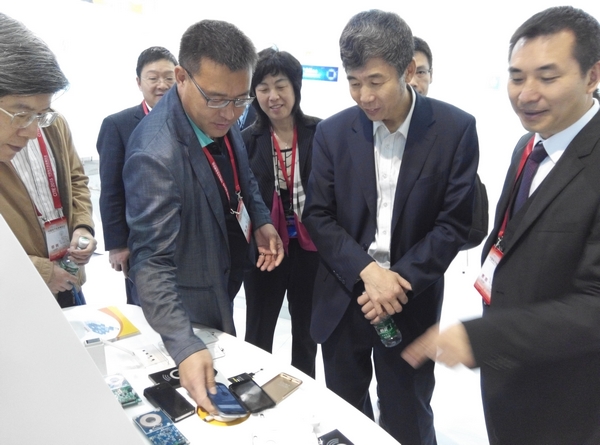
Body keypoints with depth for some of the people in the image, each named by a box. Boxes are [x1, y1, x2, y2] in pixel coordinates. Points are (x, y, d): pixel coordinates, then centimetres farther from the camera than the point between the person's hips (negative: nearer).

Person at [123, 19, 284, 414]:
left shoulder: (220, 117, -11)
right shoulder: (156, 154, -36)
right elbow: (151, 261, -35)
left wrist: (261, 220, -6)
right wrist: (185, 347, -42)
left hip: (229, 270, 7)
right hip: (196, 294, -7)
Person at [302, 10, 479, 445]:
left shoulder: (456, 128, -8)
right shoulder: (332, 131, -2)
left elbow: (454, 222, -7)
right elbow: (318, 216, -3)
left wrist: (400, 281, -15)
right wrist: (366, 271, -16)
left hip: (411, 303, -1)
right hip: (342, 298, 2)